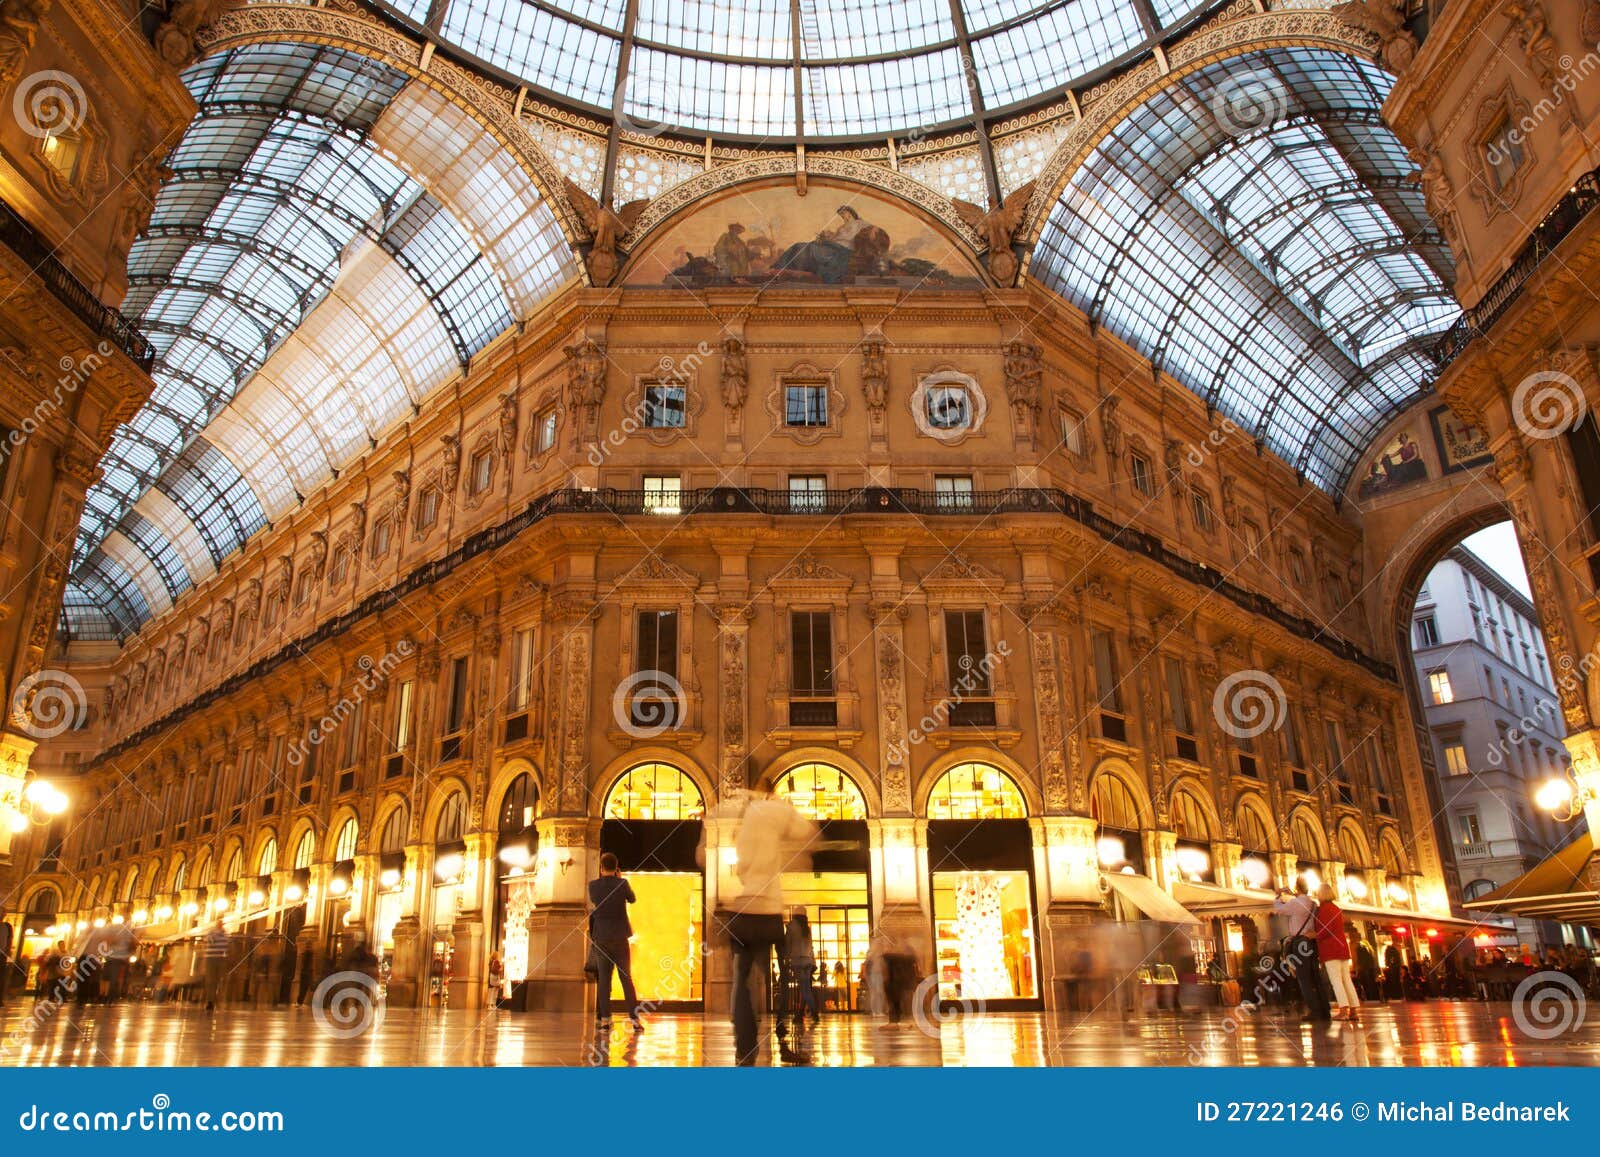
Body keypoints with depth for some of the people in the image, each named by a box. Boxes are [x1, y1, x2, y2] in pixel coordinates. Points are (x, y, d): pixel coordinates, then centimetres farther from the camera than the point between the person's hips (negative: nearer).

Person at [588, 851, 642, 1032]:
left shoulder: (593, 885, -3)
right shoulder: (622, 884, -7)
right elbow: (633, 900, 12)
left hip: (600, 938, 1)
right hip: (620, 937, -1)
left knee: (604, 979, 5)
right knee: (626, 978, 4)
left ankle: (605, 1019, 0)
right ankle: (635, 1019, 1)